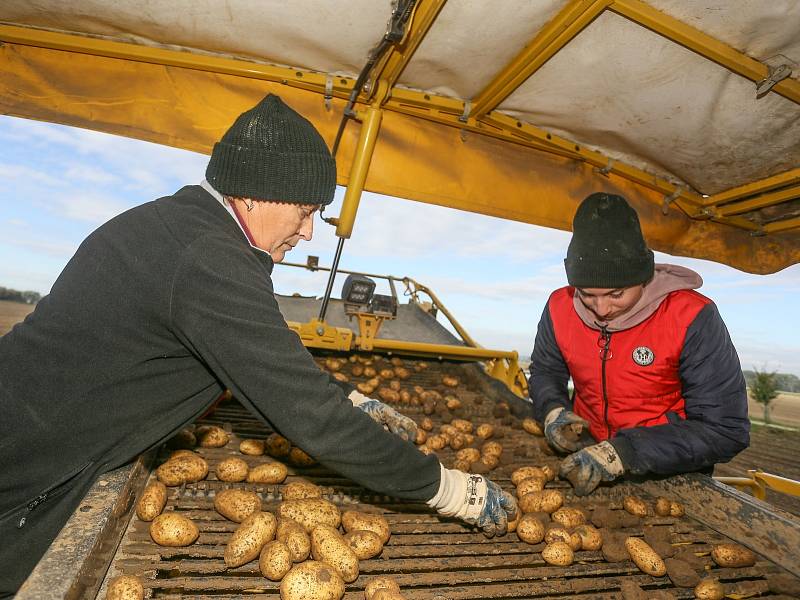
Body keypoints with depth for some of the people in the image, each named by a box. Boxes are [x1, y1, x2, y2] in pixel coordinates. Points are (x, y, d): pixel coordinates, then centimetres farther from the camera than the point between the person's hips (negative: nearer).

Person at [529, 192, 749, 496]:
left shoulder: (691, 318, -18)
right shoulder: (560, 306, -8)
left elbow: (726, 430, -18)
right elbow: (545, 371, 8)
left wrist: (624, 453, -28)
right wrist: (554, 411, -14)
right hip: (583, 456, 2)